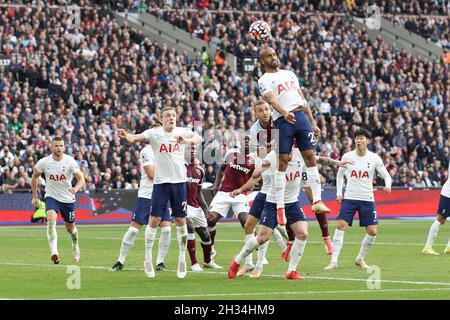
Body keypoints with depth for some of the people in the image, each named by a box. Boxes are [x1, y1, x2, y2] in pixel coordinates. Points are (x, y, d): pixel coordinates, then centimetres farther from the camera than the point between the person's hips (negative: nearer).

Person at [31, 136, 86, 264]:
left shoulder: (70, 161, -15)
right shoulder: (44, 162, -11)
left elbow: (81, 179, -18)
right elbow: (35, 177, 7)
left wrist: (76, 188, -40)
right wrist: (35, 197, 8)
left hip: (68, 199, 1)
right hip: (51, 197, -1)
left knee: (70, 227, 13)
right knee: (51, 218, -29)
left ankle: (75, 246, 46)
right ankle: (54, 251, -36)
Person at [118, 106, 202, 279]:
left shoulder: (182, 132, 1)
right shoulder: (154, 133, -4)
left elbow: (198, 138, -16)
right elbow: (137, 137, -22)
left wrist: (188, 140, -39)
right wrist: (126, 136, -45)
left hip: (179, 182, 1)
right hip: (161, 182, -1)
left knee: (180, 220, 7)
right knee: (154, 220, -4)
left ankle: (182, 258, 19)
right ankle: (148, 257, 9)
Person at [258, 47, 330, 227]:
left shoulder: (290, 74, 23)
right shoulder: (264, 80, 5)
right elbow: (271, 99, -14)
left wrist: (313, 123, 17)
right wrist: (285, 113, -33)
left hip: (301, 116, 5)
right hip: (283, 121, -5)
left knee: (310, 157, -2)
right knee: (282, 161, -6)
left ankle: (317, 201, -2)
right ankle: (280, 207, -4)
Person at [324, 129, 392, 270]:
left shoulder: (374, 158, -2)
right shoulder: (347, 157, 0)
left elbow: (386, 175, 3)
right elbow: (340, 175, 13)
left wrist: (388, 185, -19)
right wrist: (339, 193, 3)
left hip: (367, 199, 1)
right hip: (349, 198, -1)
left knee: (372, 231, -4)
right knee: (341, 226, -15)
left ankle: (360, 259, 18)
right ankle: (334, 261, -14)